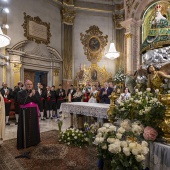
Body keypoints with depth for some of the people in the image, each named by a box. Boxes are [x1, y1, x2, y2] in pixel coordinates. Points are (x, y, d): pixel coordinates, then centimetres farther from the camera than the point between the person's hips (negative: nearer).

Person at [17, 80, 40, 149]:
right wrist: (29, 96, -15)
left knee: (34, 126, 10)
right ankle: (24, 142, 14)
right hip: (25, 113, -3)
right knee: (25, 127, 3)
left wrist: (33, 95, -20)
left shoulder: (35, 92, 5)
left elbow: (38, 100, -8)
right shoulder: (20, 93, -3)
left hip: (34, 112, 3)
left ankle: (34, 141, 25)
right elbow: (20, 101, -17)